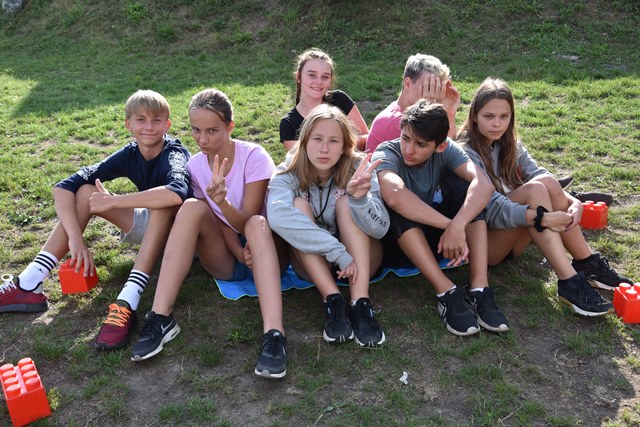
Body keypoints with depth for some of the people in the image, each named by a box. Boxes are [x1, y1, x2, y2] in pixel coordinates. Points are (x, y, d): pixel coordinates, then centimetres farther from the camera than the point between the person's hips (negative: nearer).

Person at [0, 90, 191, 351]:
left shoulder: (173, 153, -23)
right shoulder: (128, 155, -9)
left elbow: (178, 192, -49)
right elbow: (63, 187, -14)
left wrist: (114, 201, -38)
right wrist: (75, 238, -29)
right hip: (148, 229, 5)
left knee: (164, 202, -37)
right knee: (85, 192, -10)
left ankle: (127, 304, -42)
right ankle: (28, 286, -14)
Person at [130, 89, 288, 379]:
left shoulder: (253, 156, -14)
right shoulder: (195, 165, -3)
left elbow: (247, 222, -17)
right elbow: (220, 223, -6)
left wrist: (221, 200, -37)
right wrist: (239, 251, -25)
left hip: (262, 250, -2)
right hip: (226, 258, 3)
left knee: (257, 224, -36)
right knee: (192, 208, -25)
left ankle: (274, 334, -49)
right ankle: (160, 318, -29)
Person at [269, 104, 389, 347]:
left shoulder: (357, 169, -15)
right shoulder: (289, 174, -16)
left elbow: (380, 229, -25)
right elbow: (277, 216, -38)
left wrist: (360, 198, -46)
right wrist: (338, 253, -43)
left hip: (360, 260, 0)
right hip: (312, 263, 0)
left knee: (346, 202, -25)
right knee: (298, 204, -24)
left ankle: (360, 303, -33)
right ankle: (333, 300, -29)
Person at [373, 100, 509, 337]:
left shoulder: (445, 151, -11)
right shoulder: (386, 153, -21)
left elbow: (483, 184, -29)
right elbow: (394, 195, -45)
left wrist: (458, 226, -45)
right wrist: (450, 225, -43)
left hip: (431, 238, 4)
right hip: (395, 241, -3)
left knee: (466, 190, -20)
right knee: (400, 206, -34)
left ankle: (479, 288, -27)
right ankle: (447, 292, -33)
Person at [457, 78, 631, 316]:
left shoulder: (509, 145, 8)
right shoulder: (466, 153, -16)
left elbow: (539, 173, -5)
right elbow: (492, 208, -26)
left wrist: (573, 202, -24)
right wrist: (542, 218, -36)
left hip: (512, 239, 7)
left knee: (547, 182, -19)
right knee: (535, 189, -27)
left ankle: (587, 264, -12)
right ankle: (569, 283, -31)